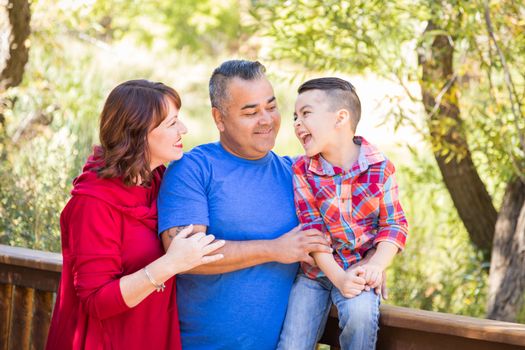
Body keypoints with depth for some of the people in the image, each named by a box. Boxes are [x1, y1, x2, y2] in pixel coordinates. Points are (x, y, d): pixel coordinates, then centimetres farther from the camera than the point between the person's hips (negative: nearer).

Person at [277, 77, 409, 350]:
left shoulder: (380, 168, -10)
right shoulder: (302, 170, -9)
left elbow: (394, 224, -5)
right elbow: (312, 229, -13)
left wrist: (377, 265, -23)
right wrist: (337, 277, -23)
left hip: (360, 268, -1)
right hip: (315, 268, 1)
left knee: (360, 313, -31)